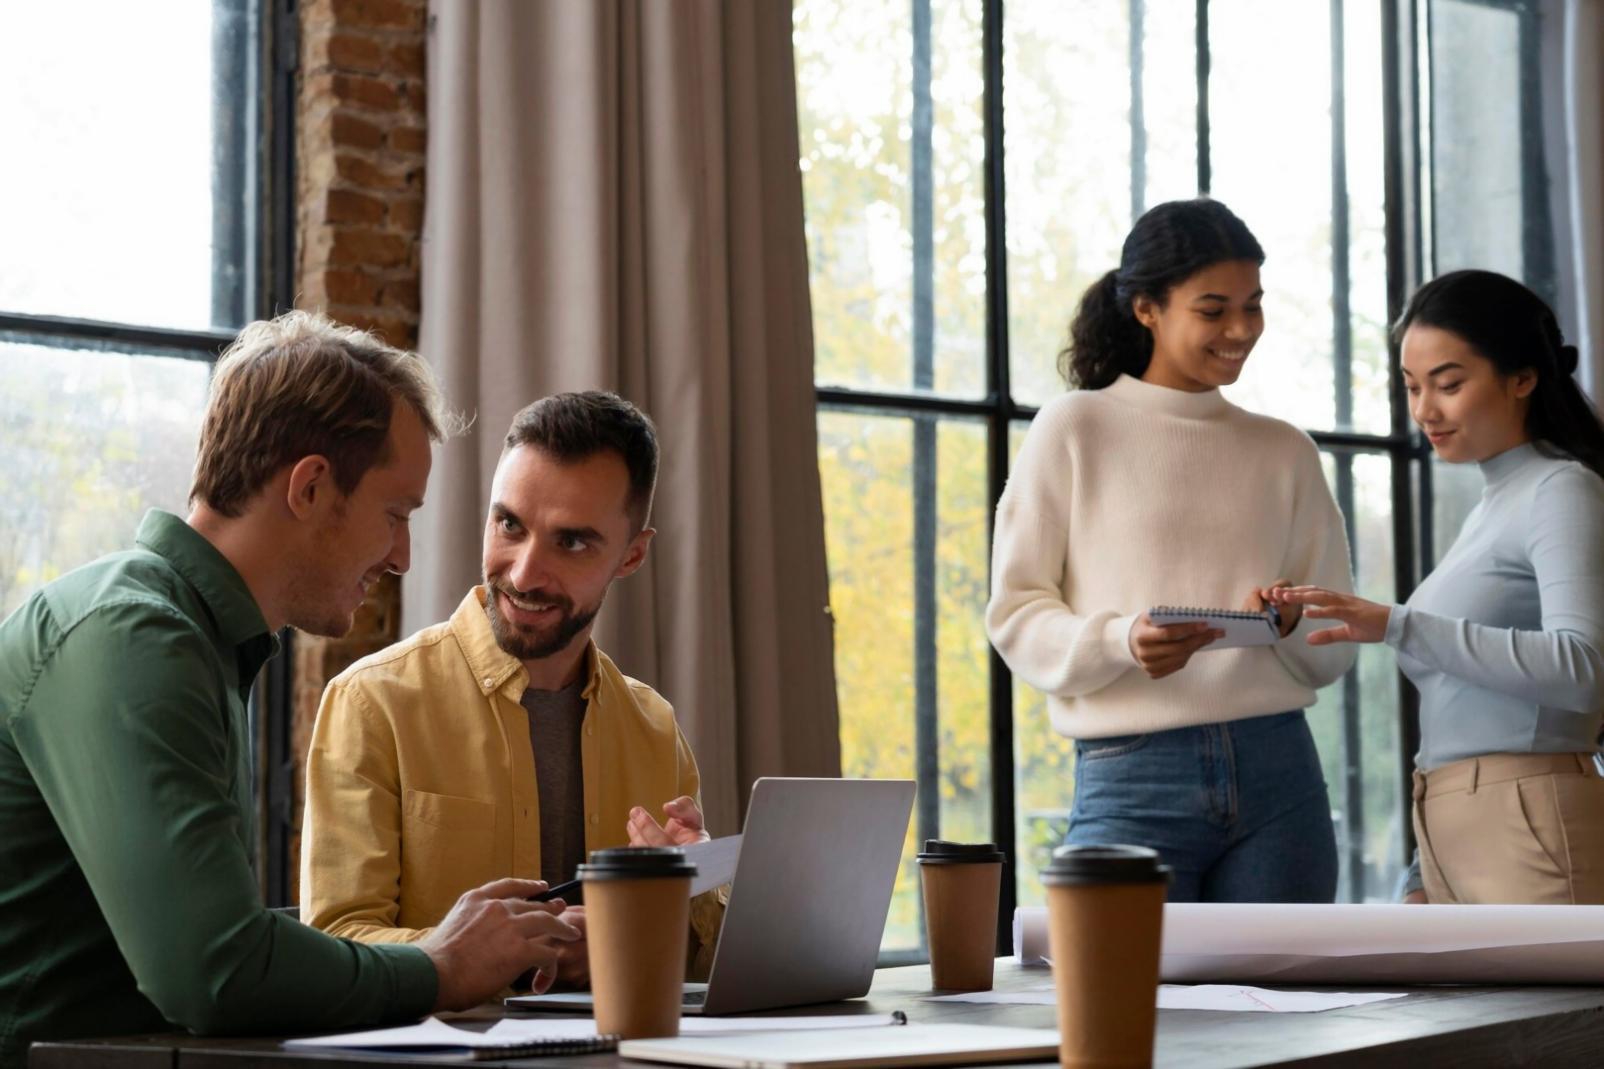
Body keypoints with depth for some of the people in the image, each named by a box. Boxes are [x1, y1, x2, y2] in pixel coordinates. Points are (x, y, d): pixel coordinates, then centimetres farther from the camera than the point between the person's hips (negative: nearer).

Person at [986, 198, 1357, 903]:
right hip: (1132, 780, -3)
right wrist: (1120, 641, -19)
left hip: (1276, 772, 3)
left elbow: (1332, 653, 15)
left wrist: (1294, 626, -8)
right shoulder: (1076, 429, 3)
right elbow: (1014, 614, -1)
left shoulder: (1285, 451, 14)